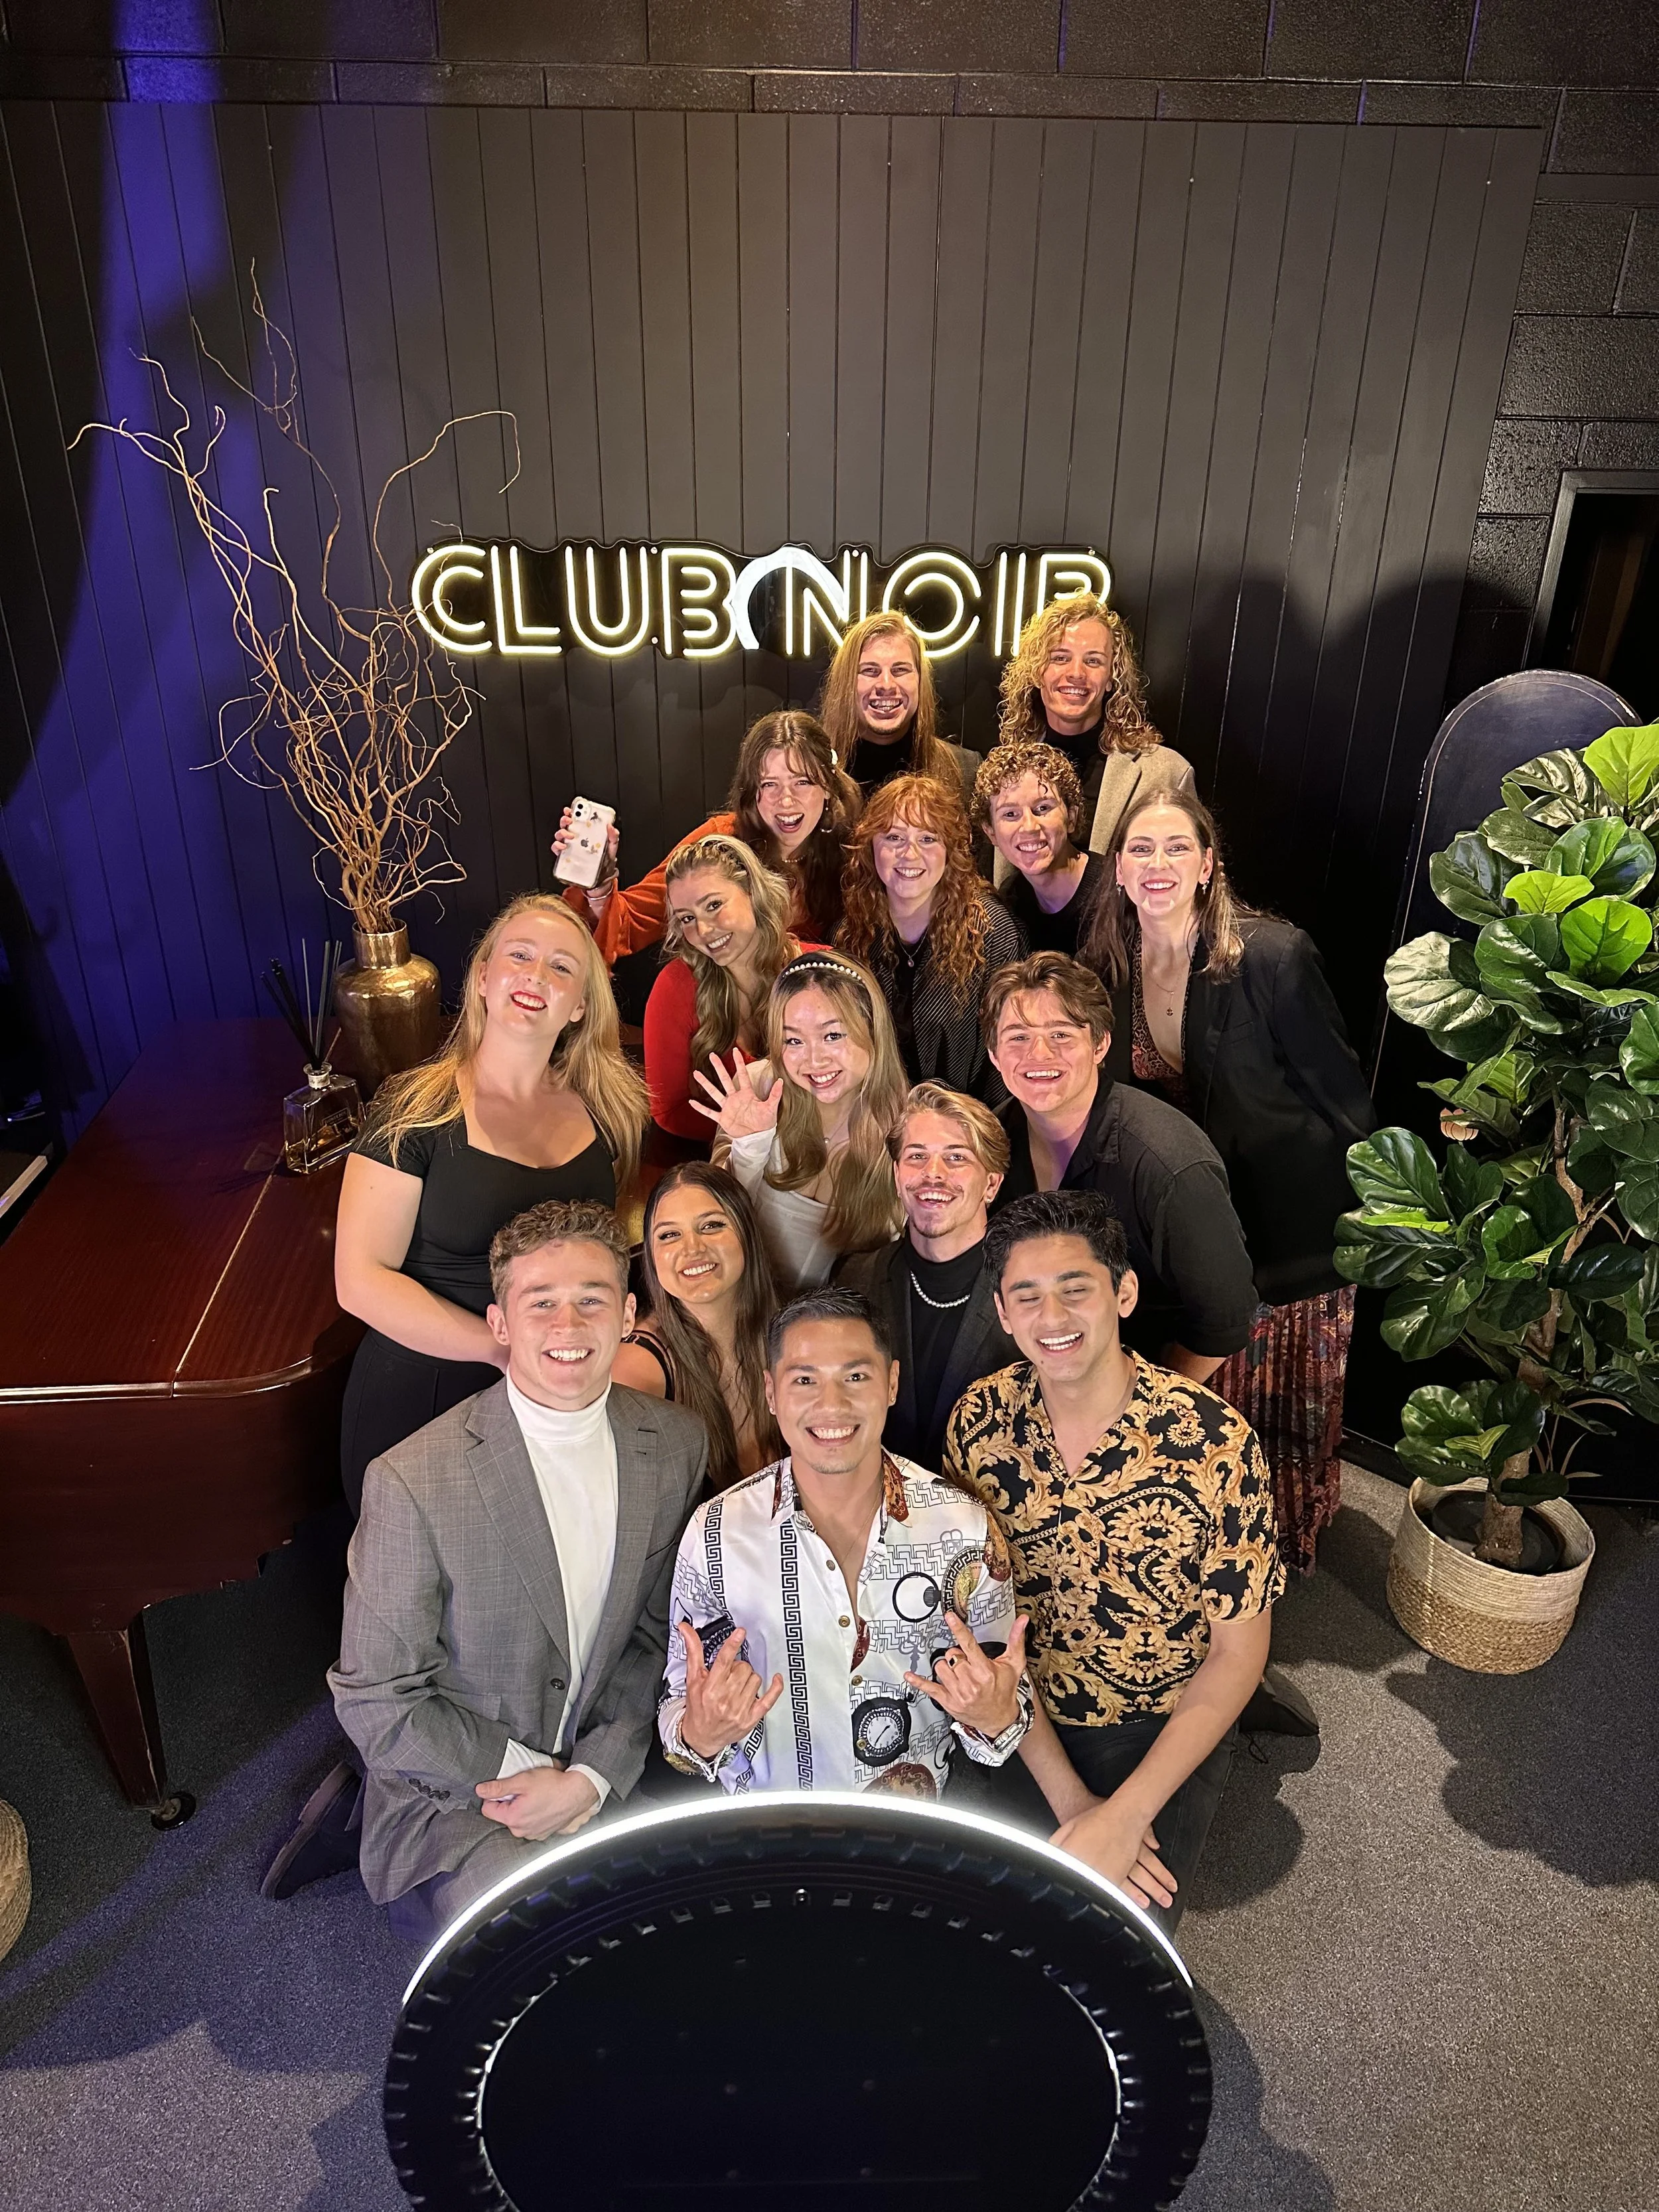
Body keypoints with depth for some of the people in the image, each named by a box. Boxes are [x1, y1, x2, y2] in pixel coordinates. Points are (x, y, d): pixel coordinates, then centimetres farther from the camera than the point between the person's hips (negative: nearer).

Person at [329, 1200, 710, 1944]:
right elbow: (376, 1702, -12)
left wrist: (589, 1778, -11)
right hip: (453, 1790, -4)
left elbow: (658, 1634, 2)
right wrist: (532, 1776, -13)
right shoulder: (413, 1482, -21)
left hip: (607, 1771, 5)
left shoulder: (677, 1446, -7)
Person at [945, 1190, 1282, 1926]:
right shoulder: (979, 1421, -11)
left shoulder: (1214, 1441, -21)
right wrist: (1067, 1797, -13)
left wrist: (1124, 1816, -18)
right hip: (1020, 1723, 2)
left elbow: (1238, 1652, -12)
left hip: (1166, 1729, -2)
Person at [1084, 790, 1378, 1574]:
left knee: (1277, 1404, 14)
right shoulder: (1111, 966, -4)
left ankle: (1281, 1543, 40)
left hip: (1286, 1222, -4)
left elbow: (1342, 1092, -13)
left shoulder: (1272, 956, -21)